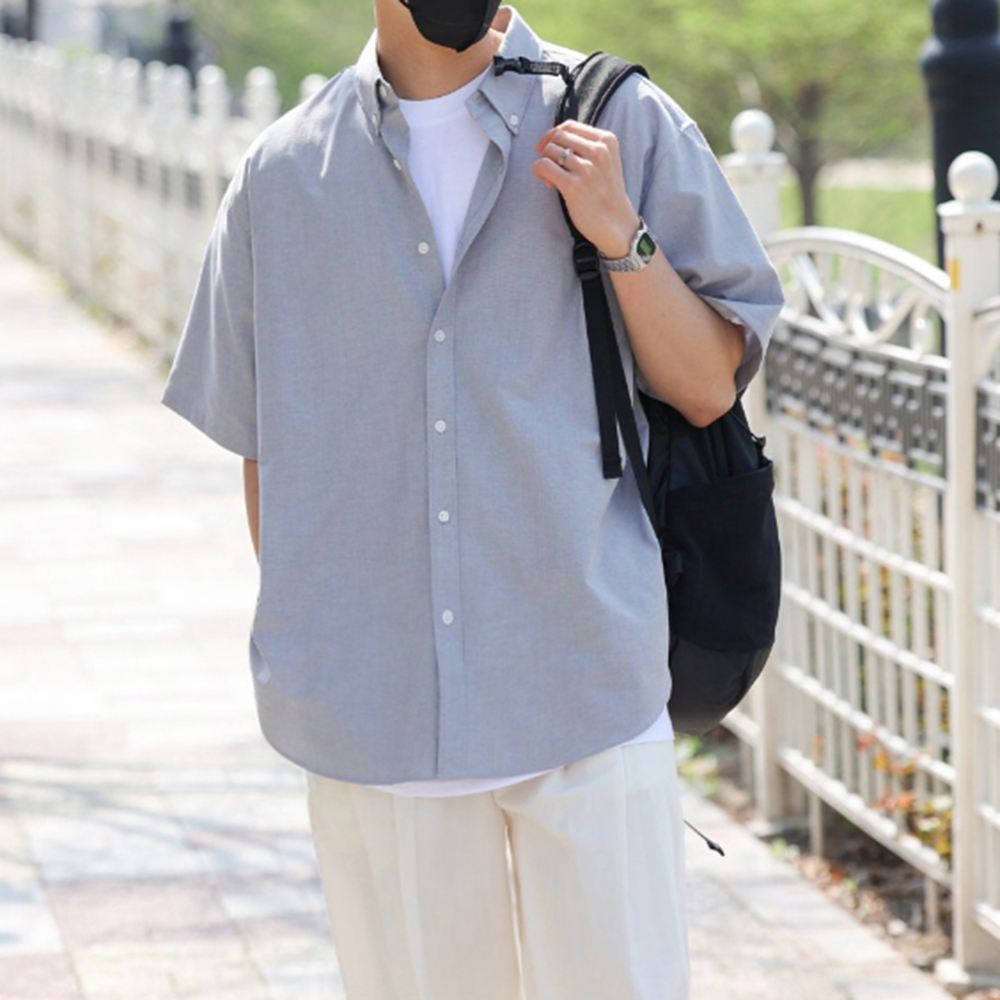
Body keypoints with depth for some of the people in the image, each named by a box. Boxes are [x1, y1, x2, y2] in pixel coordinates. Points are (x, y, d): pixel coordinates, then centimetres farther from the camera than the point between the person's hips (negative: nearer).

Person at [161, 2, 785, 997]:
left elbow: (709, 388, 4)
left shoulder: (623, 126, 3)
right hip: (370, 712, 1)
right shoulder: (281, 177, 7)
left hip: (587, 700, -1)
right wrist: (303, 659, 10)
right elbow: (262, 444, 13)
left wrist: (619, 234, -10)